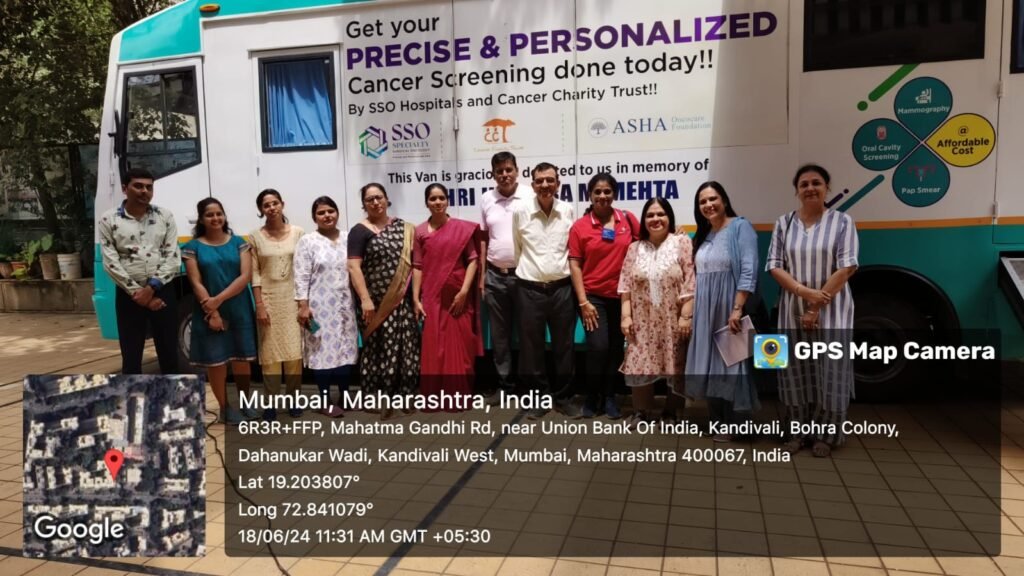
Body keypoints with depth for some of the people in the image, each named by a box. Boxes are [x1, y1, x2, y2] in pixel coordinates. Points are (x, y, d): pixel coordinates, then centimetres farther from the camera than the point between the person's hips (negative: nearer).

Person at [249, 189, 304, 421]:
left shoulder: (297, 232, 2)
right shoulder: (255, 237, 1)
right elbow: (254, 273, -1)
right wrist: (259, 305, -7)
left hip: (292, 297, 0)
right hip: (268, 297, 0)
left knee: (294, 349, 1)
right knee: (270, 350, 2)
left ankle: (294, 398, 13)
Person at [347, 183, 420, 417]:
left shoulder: (402, 227, 12)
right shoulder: (360, 231, -2)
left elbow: (413, 259, 17)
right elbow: (353, 267, -11)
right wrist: (365, 299, -19)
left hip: (402, 300, 4)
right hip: (376, 302, -4)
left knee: (405, 347, 6)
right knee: (379, 348, 0)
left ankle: (402, 394, 17)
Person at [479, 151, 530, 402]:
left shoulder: (531, 197, -6)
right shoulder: (486, 199, 6)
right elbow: (483, 240, 11)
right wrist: (481, 276, 8)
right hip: (495, 276, 4)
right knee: (499, 334, 11)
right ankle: (505, 385, 23)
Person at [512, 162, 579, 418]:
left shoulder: (568, 211, 1)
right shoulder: (520, 212, -3)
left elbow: (573, 249, 12)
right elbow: (517, 249, 9)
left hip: (562, 288, 1)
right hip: (529, 289, -1)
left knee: (564, 346, 9)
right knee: (531, 347, 7)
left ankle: (563, 397, 24)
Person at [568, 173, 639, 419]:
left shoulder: (628, 219, 0)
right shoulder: (580, 226, -5)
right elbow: (574, 264, -5)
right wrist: (583, 302, -10)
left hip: (622, 296, 3)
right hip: (593, 296, -2)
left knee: (616, 348, 10)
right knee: (598, 347, -10)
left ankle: (609, 396, 26)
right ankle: (592, 396, 12)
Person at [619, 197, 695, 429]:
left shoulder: (682, 243, -3)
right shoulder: (635, 248, 8)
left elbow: (690, 284, -8)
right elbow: (625, 286, 5)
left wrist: (686, 316, -13)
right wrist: (626, 316, -2)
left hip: (672, 320, -2)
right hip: (642, 321, 3)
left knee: (675, 367, 5)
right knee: (640, 364, 3)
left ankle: (671, 412, 22)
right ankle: (641, 411, 18)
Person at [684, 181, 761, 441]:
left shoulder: (740, 226, -6)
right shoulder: (702, 235, 14)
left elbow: (749, 271, -16)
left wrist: (737, 309, -23)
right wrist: (688, 314, 10)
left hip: (729, 306, -6)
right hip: (705, 309, 7)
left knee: (731, 362, 0)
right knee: (710, 364, 10)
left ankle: (735, 423, 13)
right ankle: (718, 421, 22)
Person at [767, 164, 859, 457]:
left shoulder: (842, 221, -2)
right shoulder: (784, 223, 5)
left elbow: (847, 268, -9)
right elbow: (774, 266, -1)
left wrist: (817, 306, -13)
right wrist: (805, 292, -16)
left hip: (832, 311, -2)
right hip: (793, 310, 2)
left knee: (830, 371, 1)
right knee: (796, 370, 7)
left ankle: (825, 435, 16)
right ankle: (799, 431, 20)